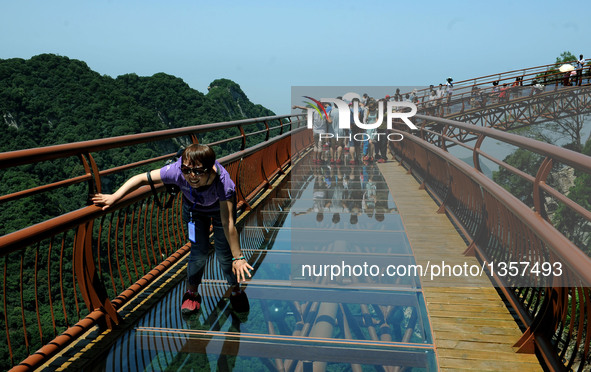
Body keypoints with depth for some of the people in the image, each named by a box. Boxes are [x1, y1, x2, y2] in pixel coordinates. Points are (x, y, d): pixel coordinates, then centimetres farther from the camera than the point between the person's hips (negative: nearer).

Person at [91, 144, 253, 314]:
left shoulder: (223, 181, -44)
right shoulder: (176, 171, -39)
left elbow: (228, 224, -40)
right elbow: (142, 178, -26)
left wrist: (238, 257, -36)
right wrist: (114, 197, -32)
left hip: (221, 206, -2)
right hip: (194, 206, 2)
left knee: (225, 254, -1)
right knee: (199, 252, -2)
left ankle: (236, 290, 28)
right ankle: (191, 293, 24)